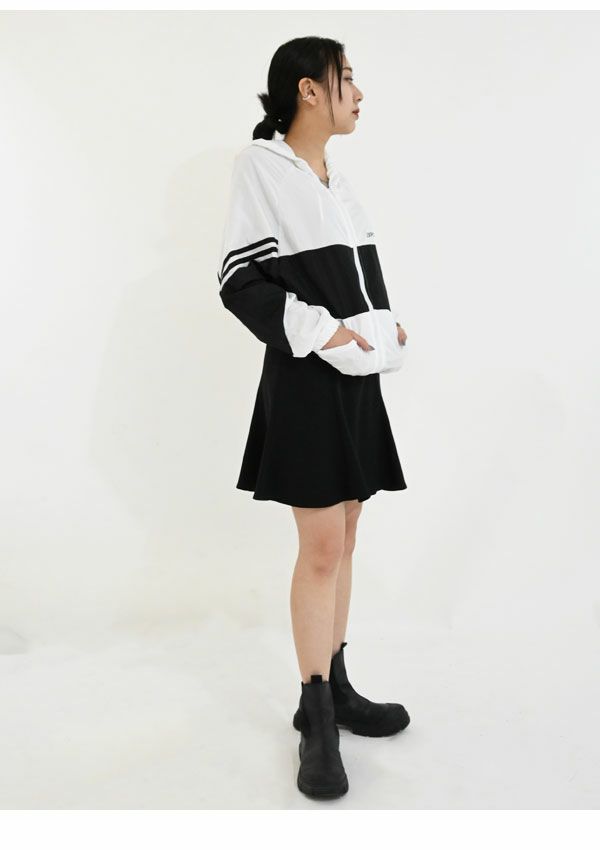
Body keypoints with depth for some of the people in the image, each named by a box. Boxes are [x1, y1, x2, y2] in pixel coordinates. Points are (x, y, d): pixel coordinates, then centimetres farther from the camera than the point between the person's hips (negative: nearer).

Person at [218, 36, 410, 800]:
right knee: (322, 547, -7)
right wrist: (315, 331, -21)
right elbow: (240, 282, -12)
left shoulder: (336, 179, 17)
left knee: (342, 541, 11)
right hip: (304, 382, -8)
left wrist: (388, 327, 3)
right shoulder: (262, 165, -5)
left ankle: (333, 690, 24)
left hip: (357, 381, 8)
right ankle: (317, 722, 7)